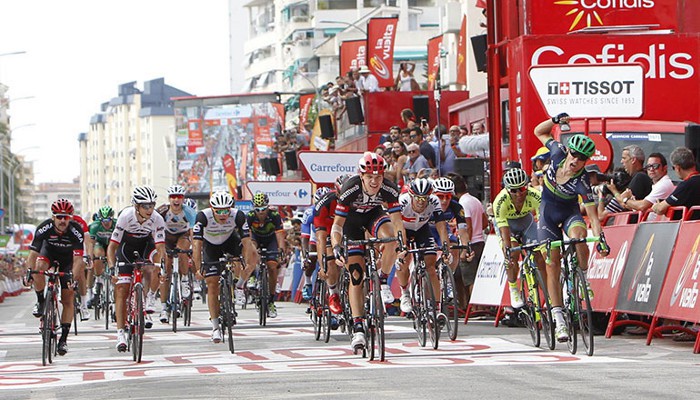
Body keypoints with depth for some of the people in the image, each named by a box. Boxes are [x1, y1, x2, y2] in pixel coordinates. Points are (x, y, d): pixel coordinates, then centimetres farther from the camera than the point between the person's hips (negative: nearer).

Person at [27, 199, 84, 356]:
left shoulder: (76, 231, -32)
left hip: (68, 258, -1)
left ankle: (64, 338, -2)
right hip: (49, 250, 1)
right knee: (39, 267, -35)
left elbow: (78, 258, -35)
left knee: (68, 299, -8)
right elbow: (33, 253, -30)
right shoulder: (44, 228, -30)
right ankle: (41, 302, -11)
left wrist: (73, 277, -48)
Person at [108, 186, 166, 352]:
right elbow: (112, 246, -28)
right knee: (121, 290, -10)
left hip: (146, 244, 1)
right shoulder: (126, 216, -31)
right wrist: (112, 268, -40)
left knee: (156, 264, -33)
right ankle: (120, 334, -6)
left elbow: (160, 247, -30)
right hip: (127, 246, -1)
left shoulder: (157, 219, -27)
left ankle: (150, 299, -11)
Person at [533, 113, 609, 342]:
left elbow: (593, 215, -33)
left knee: (579, 234, -38)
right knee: (552, 261, -7)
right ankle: (558, 316, -6)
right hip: (548, 212, 2)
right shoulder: (558, 153, -19)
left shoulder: (582, 182, -28)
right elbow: (539, 132, -1)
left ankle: (583, 278, -14)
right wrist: (555, 120, -16)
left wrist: (600, 240, -45)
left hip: (570, 212, -2)